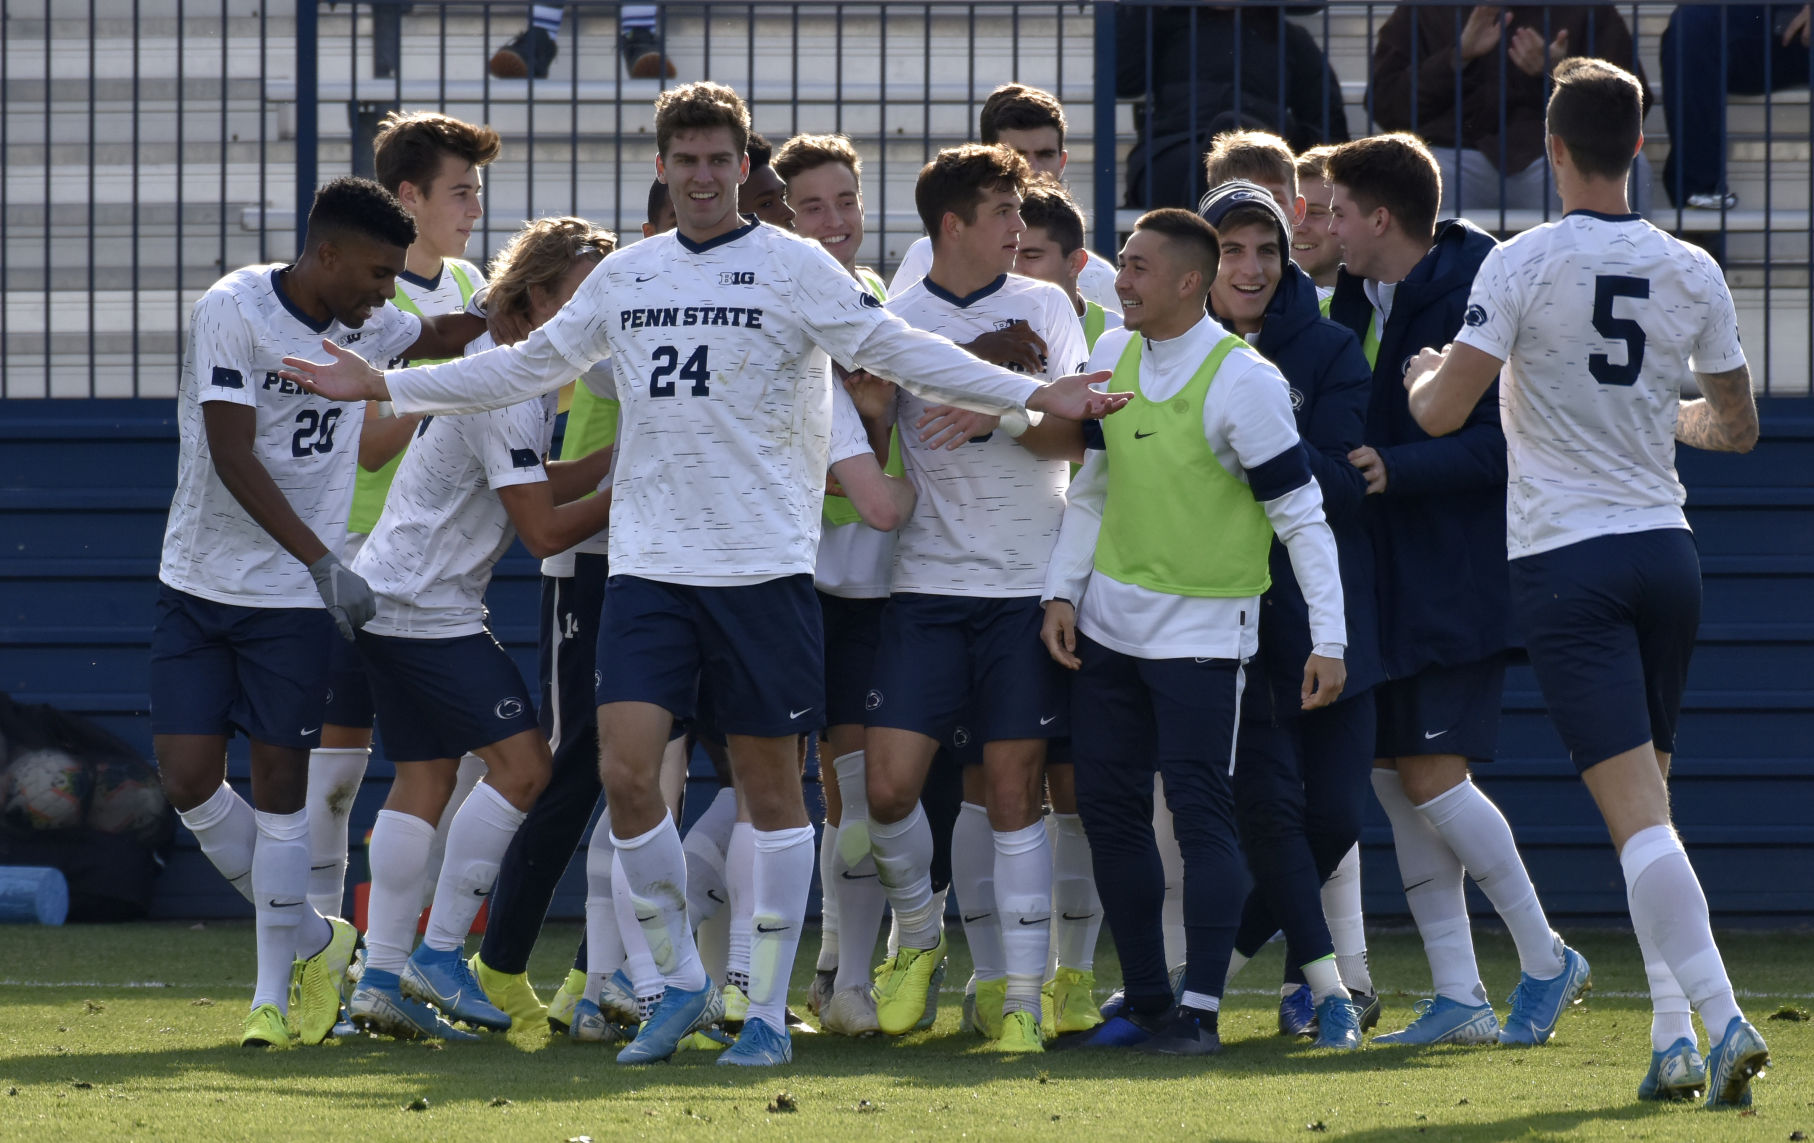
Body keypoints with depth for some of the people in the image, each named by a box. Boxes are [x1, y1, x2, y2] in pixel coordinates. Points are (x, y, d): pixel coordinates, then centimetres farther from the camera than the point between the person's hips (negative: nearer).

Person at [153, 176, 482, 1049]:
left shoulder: (367, 325, 4)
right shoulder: (233, 312, -14)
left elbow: (445, 336, 27)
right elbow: (232, 457, -21)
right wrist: (322, 559, -26)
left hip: (297, 599, 3)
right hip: (199, 582, -3)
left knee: (280, 781, -2)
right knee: (188, 778, -7)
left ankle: (277, 993, 7)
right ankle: (313, 939, 13)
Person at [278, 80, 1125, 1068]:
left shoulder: (795, 267, -1)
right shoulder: (625, 277, 12)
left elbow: (895, 350, -7)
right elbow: (529, 364, 22)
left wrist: (1031, 395, -18)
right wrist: (383, 387, 21)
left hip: (762, 561, -3)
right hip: (648, 562, 3)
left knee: (771, 784, 1)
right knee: (625, 773, -8)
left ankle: (768, 1011, 8)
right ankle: (680, 980, 9)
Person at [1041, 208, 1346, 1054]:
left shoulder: (1243, 381, -16)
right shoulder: (1112, 356, 4)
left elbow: (1302, 517, -14)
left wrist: (1327, 642, -18)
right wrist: (1063, 590, 5)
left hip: (1201, 627, -7)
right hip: (1109, 619, 7)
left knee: (1199, 811, -10)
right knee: (1108, 809, 6)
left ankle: (1199, 1009, -8)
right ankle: (1145, 1000, 15)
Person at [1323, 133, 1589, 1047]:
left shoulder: (1471, 303, -16)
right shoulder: (1357, 302, 11)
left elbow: (1505, 446, -20)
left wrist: (1397, 469, -24)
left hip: (1457, 580, -9)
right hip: (1384, 583, 9)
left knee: (1432, 776, -11)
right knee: (1394, 780, 6)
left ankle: (1545, 960, 5)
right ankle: (1457, 996, 11)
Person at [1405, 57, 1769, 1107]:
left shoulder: (1523, 265, -9)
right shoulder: (1692, 273, 4)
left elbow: (1440, 413, -9)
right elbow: (1739, 426, 15)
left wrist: (1423, 376, 14)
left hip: (1566, 563, -4)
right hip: (1666, 548, 4)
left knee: (1638, 813, -11)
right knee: (1649, 797, 15)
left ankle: (1721, 1019, -23)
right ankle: (1674, 1035, 11)